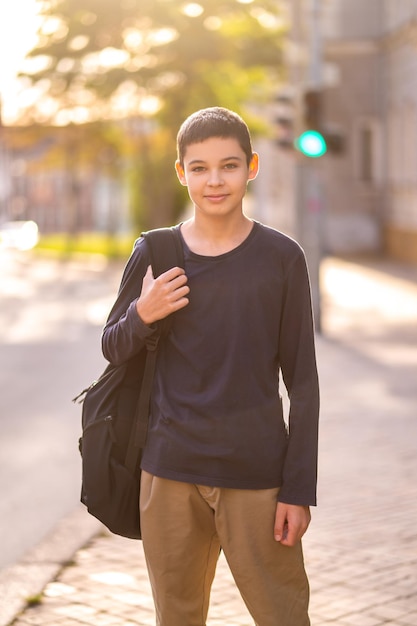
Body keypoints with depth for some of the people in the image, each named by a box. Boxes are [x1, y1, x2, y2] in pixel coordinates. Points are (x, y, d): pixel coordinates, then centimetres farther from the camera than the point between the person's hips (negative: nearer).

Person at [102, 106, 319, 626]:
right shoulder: (155, 254, 2)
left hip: (257, 473, -1)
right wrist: (142, 316, -10)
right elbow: (113, 349, 13)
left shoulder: (281, 258, -2)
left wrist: (299, 489, -5)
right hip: (170, 470, 2)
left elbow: (302, 381, 0)